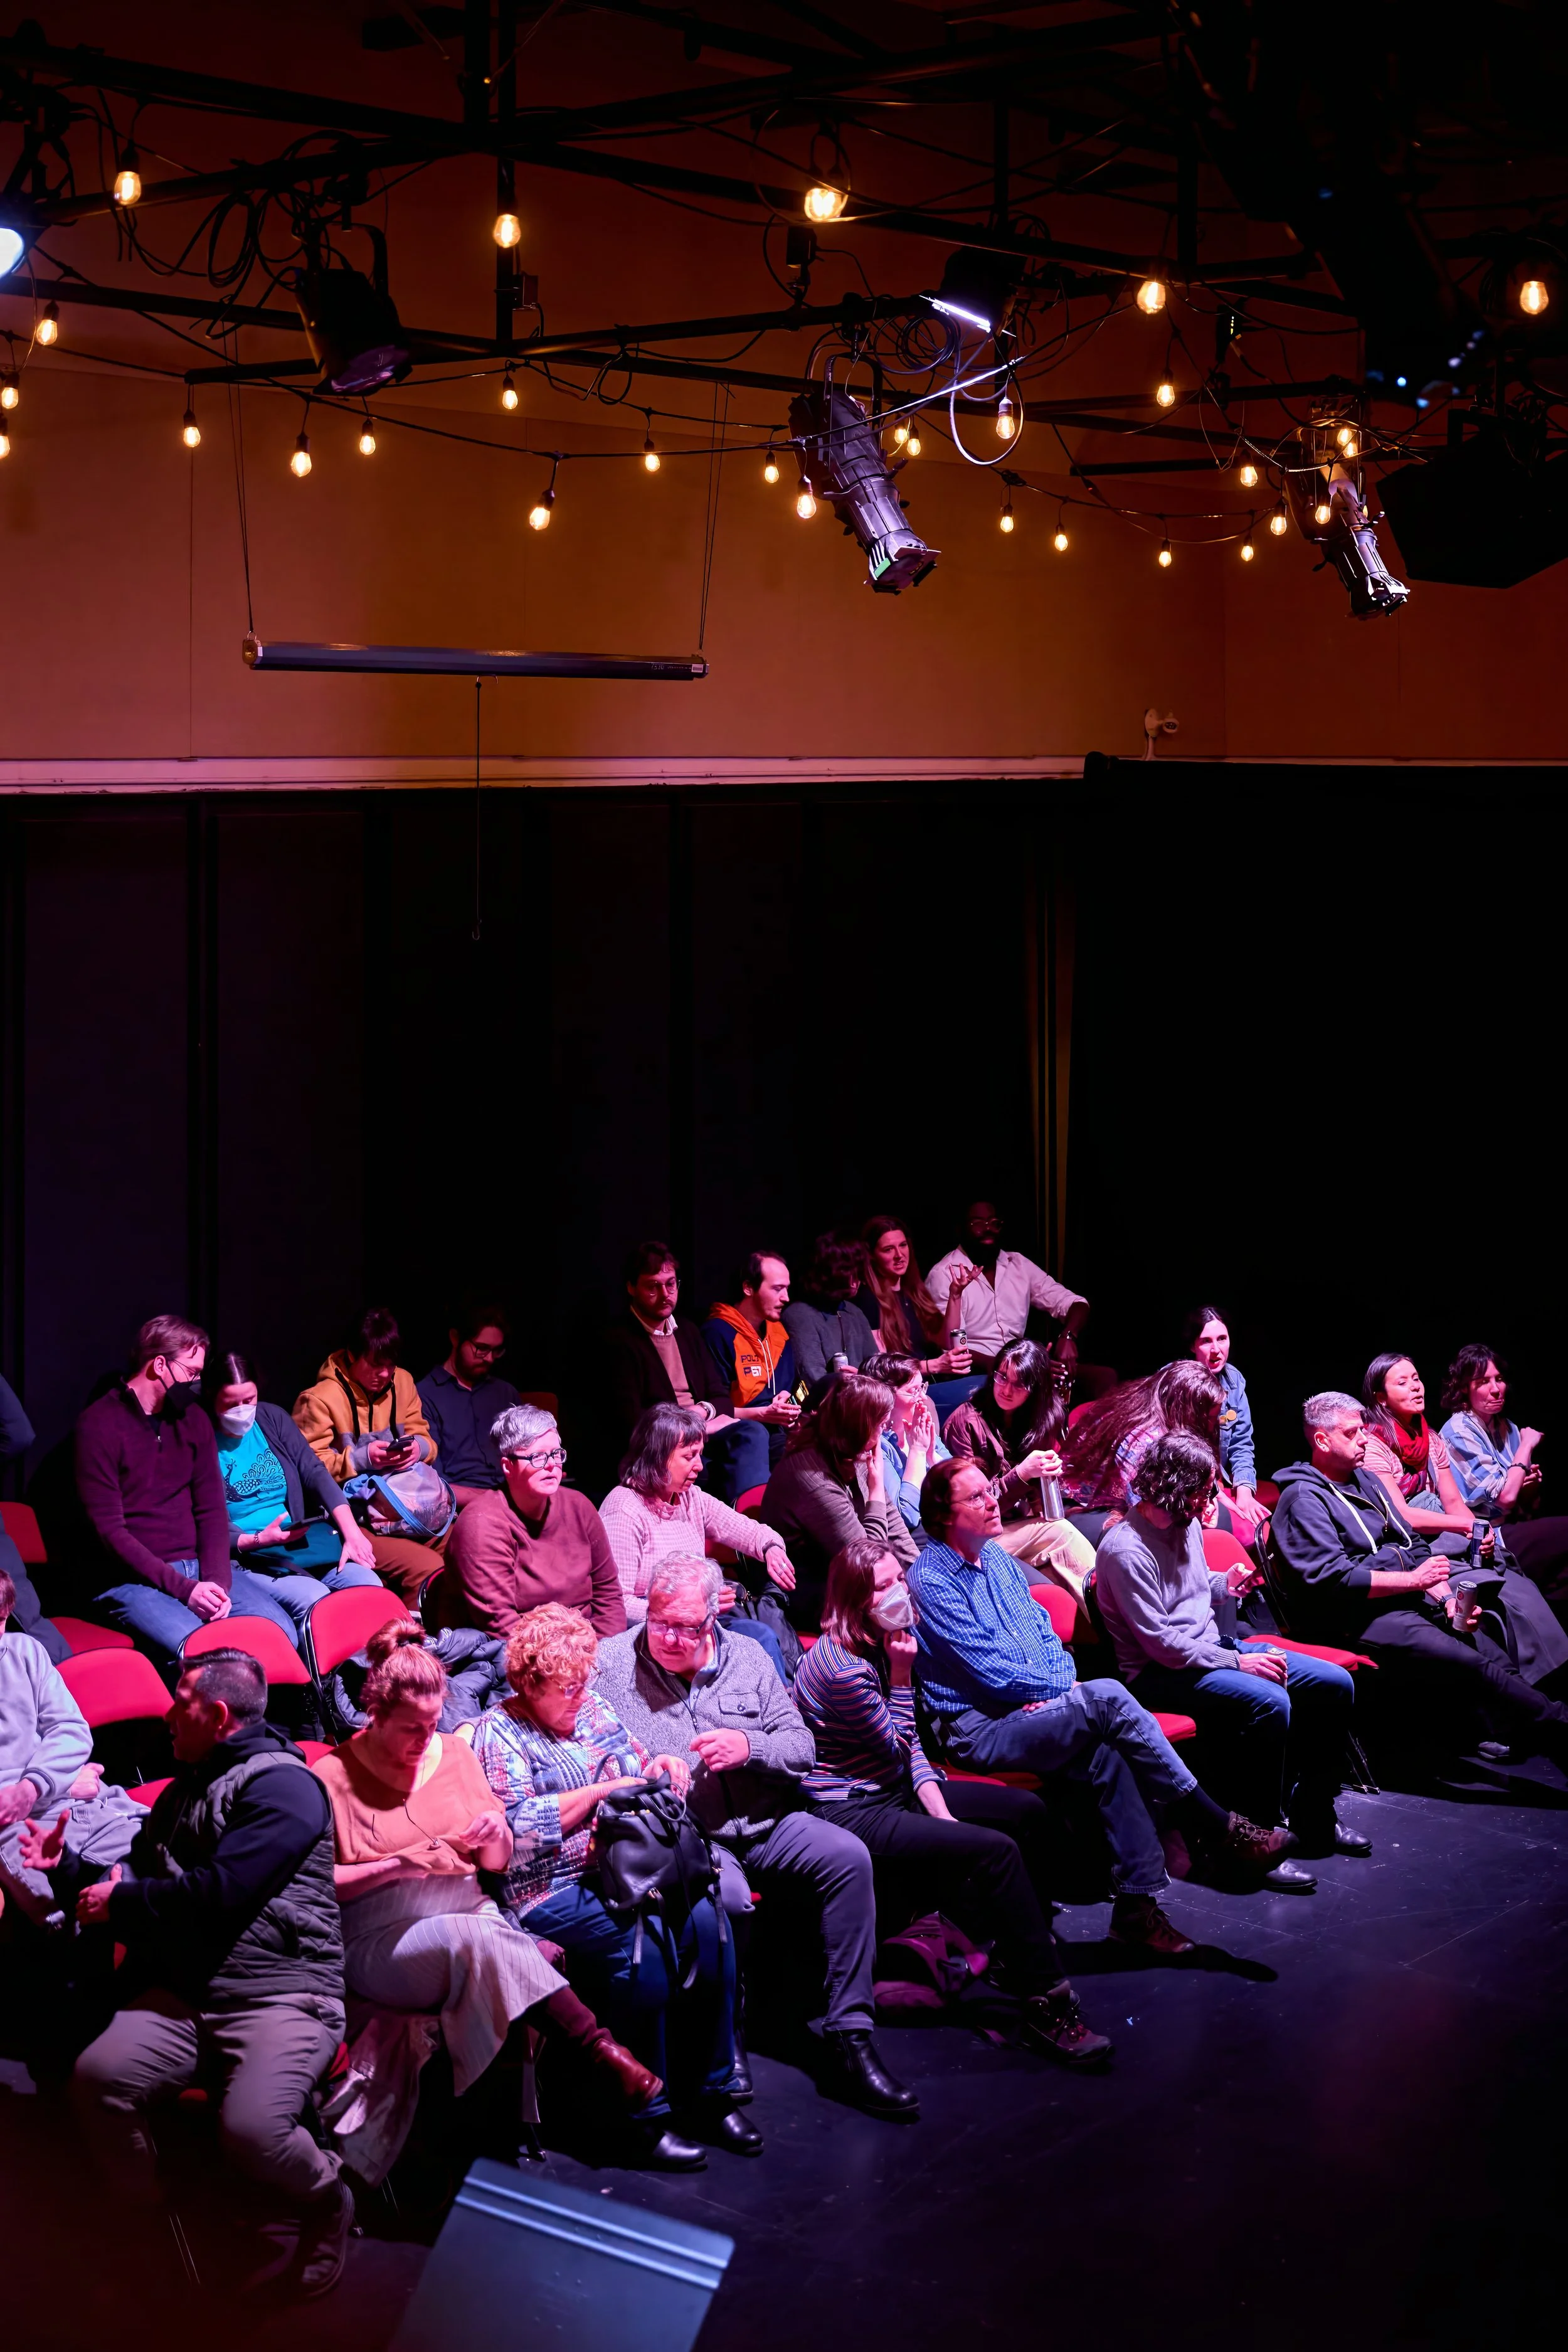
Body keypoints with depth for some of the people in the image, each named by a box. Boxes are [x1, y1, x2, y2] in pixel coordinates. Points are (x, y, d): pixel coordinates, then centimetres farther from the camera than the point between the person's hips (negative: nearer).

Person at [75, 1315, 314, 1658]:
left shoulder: (192, 1418, 13)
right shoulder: (100, 1424, -6)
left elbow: (212, 1510, 11)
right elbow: (109, 1529, -11)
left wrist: (217, 1580, -9)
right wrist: (184, 1589, -18)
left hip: (198, 1567, 6)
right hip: (134, 1579, -6)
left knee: (283, 1632, -20)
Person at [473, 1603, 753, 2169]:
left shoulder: (593, 1710, 17)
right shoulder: (499, 1734, -2)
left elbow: (634, 1770, 25)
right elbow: (521, 1827, -15)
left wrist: (658, 1767, 1)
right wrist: (601, 1791, -15)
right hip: (547, 1892, -6)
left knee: (706, 1919, -21)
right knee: (641, 1939, -32)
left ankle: (710, 2094, -11)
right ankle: (648, 2116, -22)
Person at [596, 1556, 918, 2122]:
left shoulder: (747, 1660, 12)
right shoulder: (612, 1663, 3)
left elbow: (802, 1747, 11)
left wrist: (751, 1748, -9)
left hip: (765, 1824, 4)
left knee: (848, 1857, -20)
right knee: (728, 1897, -35)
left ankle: (849, 2037, -16)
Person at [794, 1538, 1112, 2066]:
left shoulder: (879, 1644, 6)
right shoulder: (840, 1667, -23)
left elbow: (910, 1742, 10)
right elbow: (896, 1742, -11)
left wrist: (938, 1807, -2)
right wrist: (902, 1672, -13)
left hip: (894, 1790, 10)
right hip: (850, 1813, -10)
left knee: (1026, 1810, 8)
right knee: (996, 1850, -24)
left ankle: (1022, 1948, 21)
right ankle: (1049, 2006, -19)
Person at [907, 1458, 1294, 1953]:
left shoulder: (997, 1558, 15)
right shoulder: (931, 1582, -11)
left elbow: (1041, 1627, 20)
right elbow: (990, 1671, -15)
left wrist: (1062, 1681, -2)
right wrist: (1060, 1688, -6)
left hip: (1035, 1708, 7)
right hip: (978, 1729, -7)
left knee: (1105, 1755, -28)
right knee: (1108, 1699, -29)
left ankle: (1138, 1903, -30)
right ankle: (1218, 1830, -21)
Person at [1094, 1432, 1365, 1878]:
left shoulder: (1189, 1525, 9)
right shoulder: (1126, 1551, -19)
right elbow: (1160, 1642, -21)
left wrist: (1225, 1586, 4)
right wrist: (1237, 1662, -21)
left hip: (1214, 1647, 10)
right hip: (1161, 1673, -10)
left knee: (1335, 1684, -2)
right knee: (1269, 1701, -35)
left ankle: (1313, 1817, 10)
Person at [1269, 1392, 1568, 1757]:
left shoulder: (1365, 1480, 21)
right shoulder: (1304, 1498, -7)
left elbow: (1415, 1547, 22)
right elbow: (1331, 1578, -18)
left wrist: (1446, 1596, 4)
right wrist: (1412, 1580, -15)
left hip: (1411, 1601, 9)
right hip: (1359, 1617, -9)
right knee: (1473, 1665, -25)